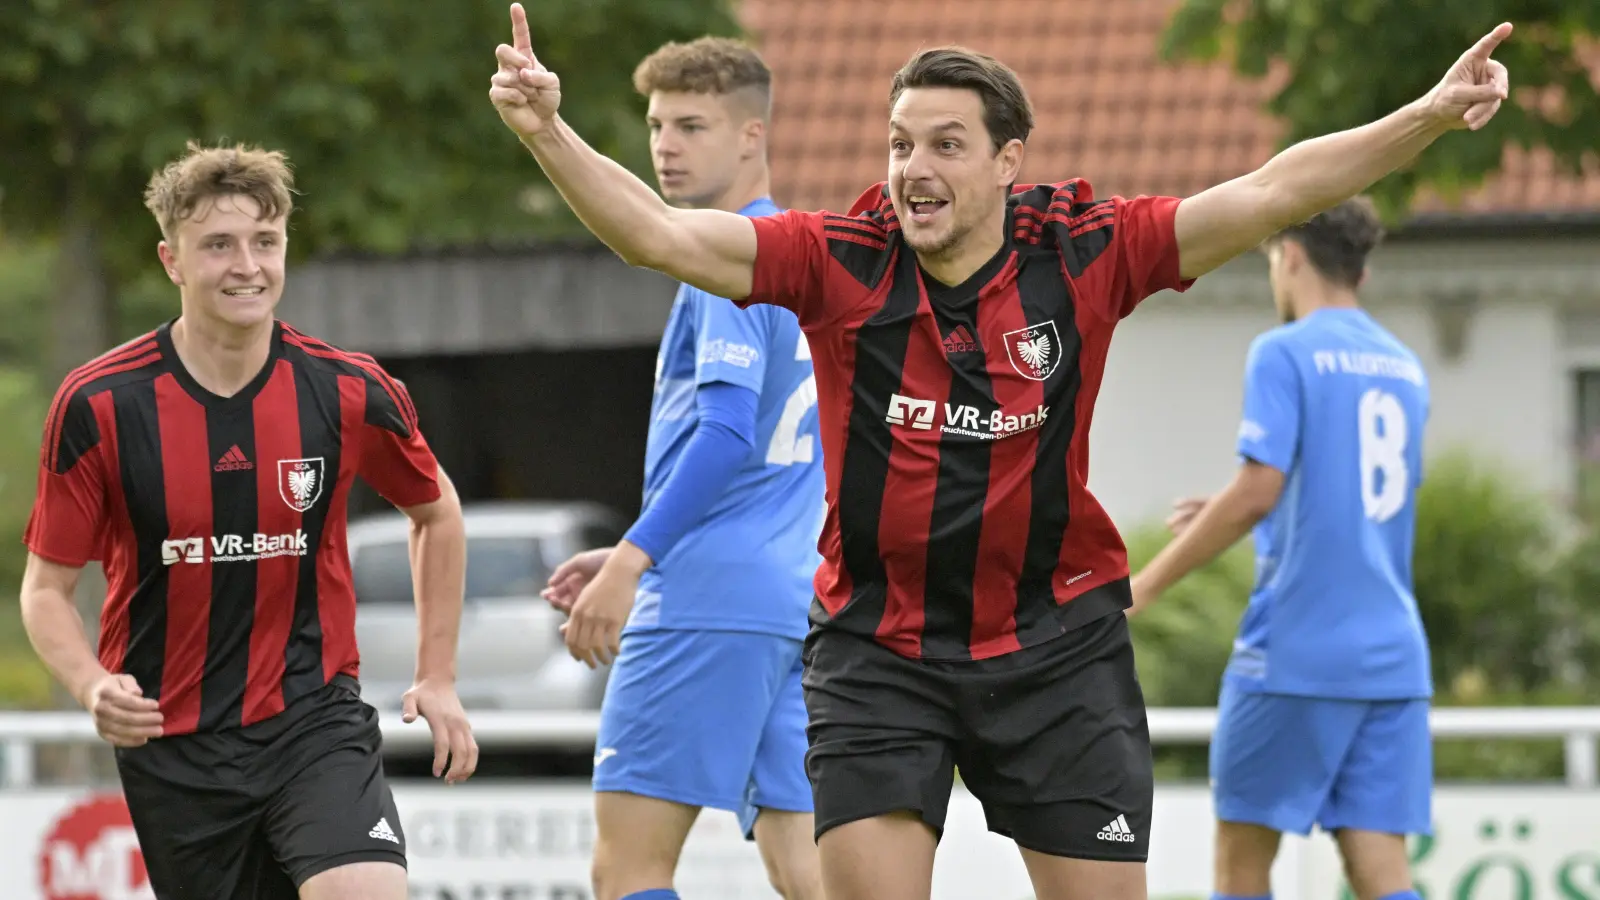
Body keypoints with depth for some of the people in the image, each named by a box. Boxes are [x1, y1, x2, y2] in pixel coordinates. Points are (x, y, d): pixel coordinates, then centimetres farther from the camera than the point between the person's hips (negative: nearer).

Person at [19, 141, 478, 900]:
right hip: (171, 745, 0)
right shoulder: (97, 407, -9)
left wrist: (438, 678, 12)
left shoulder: (350, 394, -5)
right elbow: (46, 587, -1)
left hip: (316, 719, 0)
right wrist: (93, 687, -21)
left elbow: (436, 511, 15)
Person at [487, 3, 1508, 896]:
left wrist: (1427, 117, -20)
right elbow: (659, 233, -13)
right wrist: (547, 131, -27)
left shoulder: (1085, 254, -7)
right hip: (877, 648, 0)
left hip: (1056, 646, 0)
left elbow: (1269, 194, -10)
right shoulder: (838, 262, -7)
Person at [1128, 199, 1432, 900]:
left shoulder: (1284, 354, -6)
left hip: (1296, 651, -6)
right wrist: (1223, 520, 25)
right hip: (1391, 656, 6)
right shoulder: (1405, 368, 15)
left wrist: (1145, 585, -8)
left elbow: (1257, 492, -16)